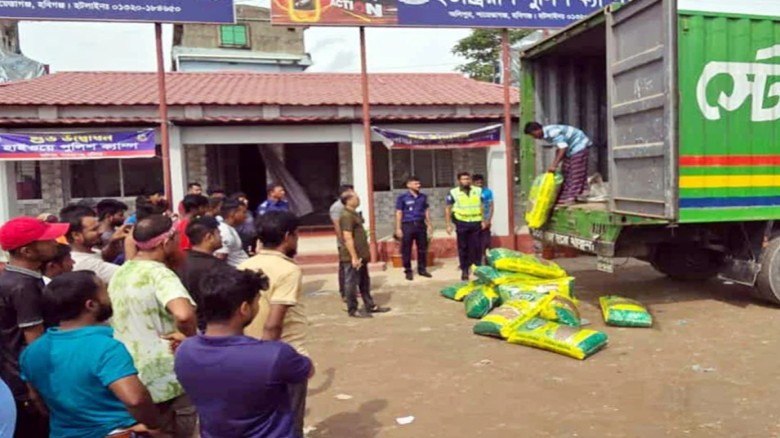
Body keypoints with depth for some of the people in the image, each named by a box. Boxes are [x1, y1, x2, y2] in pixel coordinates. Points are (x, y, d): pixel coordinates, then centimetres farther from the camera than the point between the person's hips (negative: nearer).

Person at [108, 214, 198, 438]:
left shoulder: (120, 273, 6)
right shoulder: (159, 273, -22)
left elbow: (112, 317, 18)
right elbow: (184, 314, -40)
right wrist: (188, 336, -22)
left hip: (130, 377, 8)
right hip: (167, 379, -8)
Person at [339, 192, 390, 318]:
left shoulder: (354, 214, 15)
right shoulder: (346, 216, -18)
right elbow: (347, 238, -23)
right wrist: (354, 257, -24)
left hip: (361, 255, 10)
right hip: (352, 257, -10)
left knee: (364, 282, 17)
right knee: (351, 283, 0)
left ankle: (370, 306, 28)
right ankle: (352, 310, 9)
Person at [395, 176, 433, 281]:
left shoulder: (423, 197, 8)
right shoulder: (402, 197, -4)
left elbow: (426, 211, 15)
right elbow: (399, 213, -4)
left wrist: (429, 224, 12)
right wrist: (398, 228, -8)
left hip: (420, 224, 4)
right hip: (407, 225, -4)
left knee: (422, 248, 9)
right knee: (406, 250, 1)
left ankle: (422, 269, 22)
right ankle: (408, 271, 13)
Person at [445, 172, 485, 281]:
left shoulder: (478, 191, 8)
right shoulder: (453, 193, 0)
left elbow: (482, 206, 13)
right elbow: (448, 209, 2)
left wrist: (483, 220, 6)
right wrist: (448, 225, -3)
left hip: (476, 222, 2)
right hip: (462, 223, -2)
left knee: (476, 247, 5)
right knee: (463, 247, 4)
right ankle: (464, 270, 11)